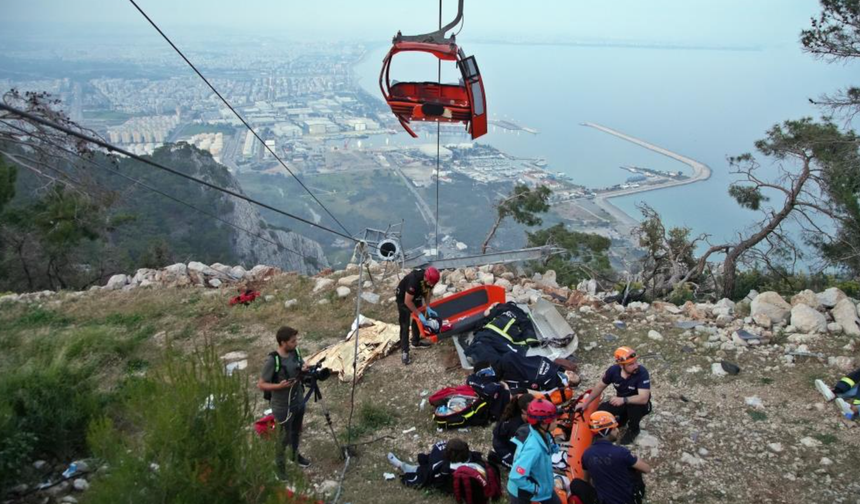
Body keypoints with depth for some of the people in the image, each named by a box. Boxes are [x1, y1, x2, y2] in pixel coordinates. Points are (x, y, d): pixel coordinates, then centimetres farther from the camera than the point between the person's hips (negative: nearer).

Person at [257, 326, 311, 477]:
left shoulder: (296, 352, -8)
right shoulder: (272, 361, -27)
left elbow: (302, 365, 10)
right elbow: (261, 385, -19)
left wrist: (305, 369, -13)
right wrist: (279, 386, -33)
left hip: (299, 401, 6)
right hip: (283, 407, -6)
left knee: (297, 432, 27)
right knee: (284, 438, 11)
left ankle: (295, 455, 51)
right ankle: (280, 467, 34)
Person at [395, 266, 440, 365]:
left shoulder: (430, 279, -22)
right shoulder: (414, 280, -42)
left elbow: (428, 292, -2)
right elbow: (407, 301, -33)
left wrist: (428, 307, -12)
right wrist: (419, 314, -28)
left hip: (416, 296, 7)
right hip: (403, 298, -7)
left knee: (417, 319, 17)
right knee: (405, 325, -7)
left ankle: (416, 342, 36)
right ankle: (405, 352, -3)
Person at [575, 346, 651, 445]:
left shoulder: (642, 373, -32)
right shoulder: (613, 370, -18)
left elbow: (643, 398, -39)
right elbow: (600, 386, -1)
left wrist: (624, 400, -48)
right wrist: (586, 403, 0)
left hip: (638, 404, -3)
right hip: (621, 402, 4)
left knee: (635, 405, -37)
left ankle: (633, 429, -5)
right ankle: (623, 416, 15)